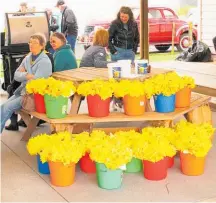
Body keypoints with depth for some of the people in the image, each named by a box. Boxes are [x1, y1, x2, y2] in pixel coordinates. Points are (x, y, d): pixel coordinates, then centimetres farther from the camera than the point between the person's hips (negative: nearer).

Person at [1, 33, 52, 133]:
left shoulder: (45, 62, -15)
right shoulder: (27, 58, 8)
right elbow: (16, 75, 5)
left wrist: (23, 75, -7)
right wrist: (26, 75, -15)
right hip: (22, 90, 7)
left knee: (7, 107, -15)